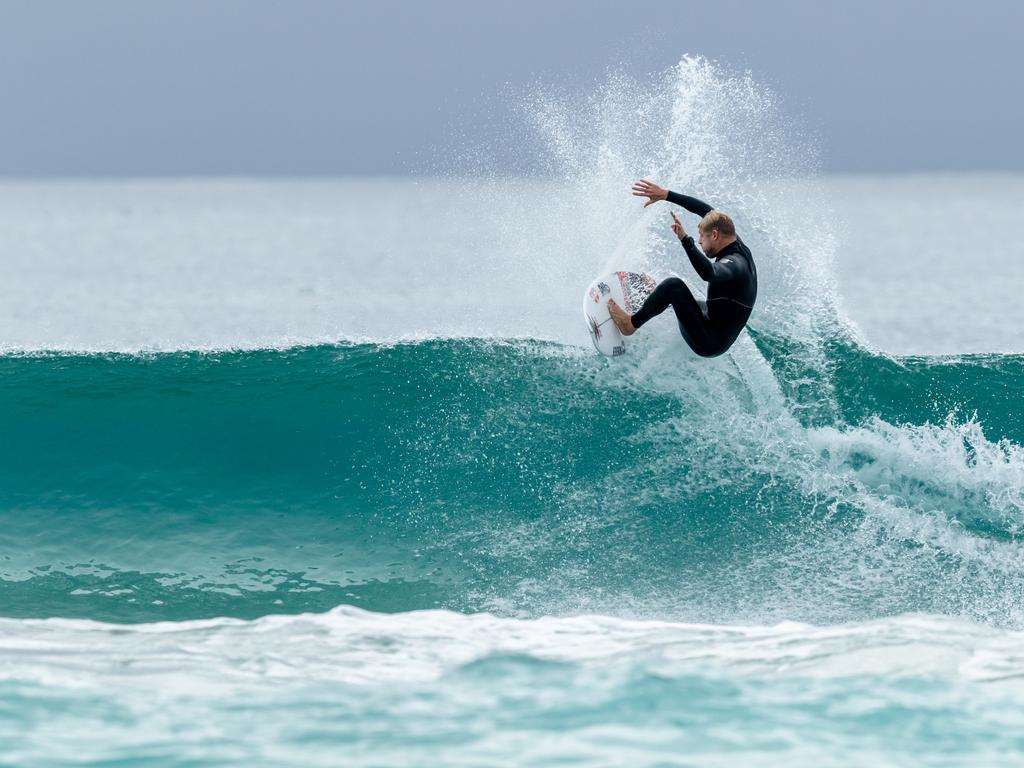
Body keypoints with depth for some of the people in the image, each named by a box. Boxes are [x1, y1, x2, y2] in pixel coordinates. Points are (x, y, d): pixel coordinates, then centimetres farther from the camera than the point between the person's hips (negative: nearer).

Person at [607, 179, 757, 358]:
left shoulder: (734, 263, -26)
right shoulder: (739, 247, 2)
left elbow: (708, 273, -50)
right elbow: (707, 210, 10)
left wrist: (685, 239, -48)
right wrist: (666, 195, 9)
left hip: (709, 343, -10)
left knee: (673, 285, -18)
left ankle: (631, 324, -2)